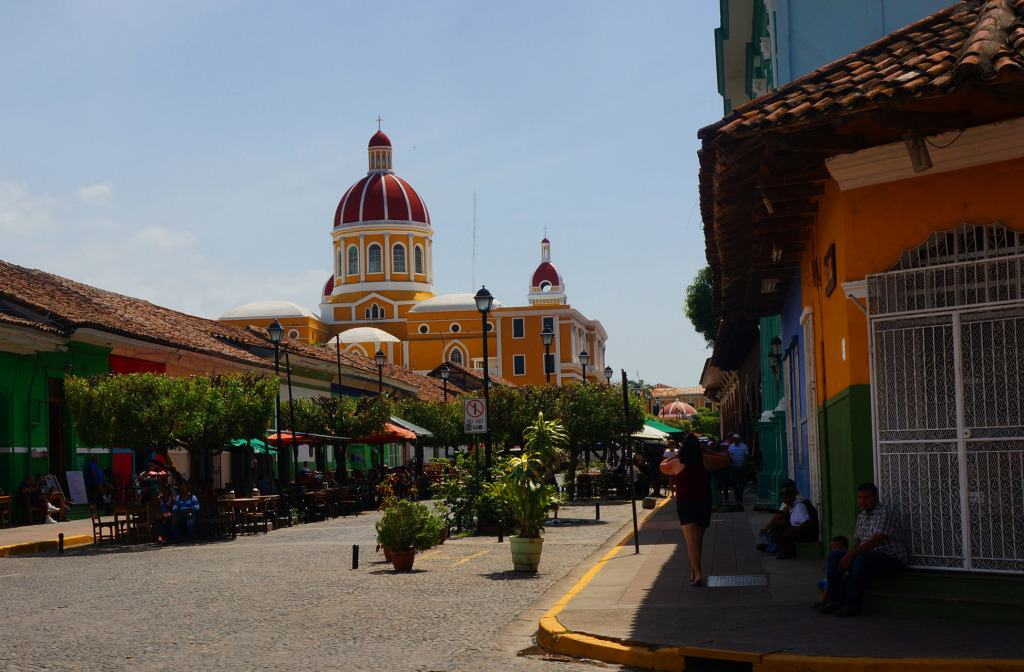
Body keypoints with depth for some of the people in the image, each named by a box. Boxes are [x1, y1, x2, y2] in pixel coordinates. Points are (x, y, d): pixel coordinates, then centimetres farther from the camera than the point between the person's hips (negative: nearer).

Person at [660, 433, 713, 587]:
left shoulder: (678, 464, -4)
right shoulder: (705, 463, 2)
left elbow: (662, 466, 16)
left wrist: (676, 455, 24)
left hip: (685, 504, -3)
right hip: (704, 504, 3)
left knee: (691, 539, -9)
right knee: (698, 540, 14)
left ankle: (697, 573, -22)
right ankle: (694, 573, 20)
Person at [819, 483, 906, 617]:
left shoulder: (884, 513, -13)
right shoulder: (861, 516, 15)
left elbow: (876, 540, -24)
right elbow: (859, 541, 20)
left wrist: (851, 554, -30)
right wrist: (850, 555, -1)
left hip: (891, 558, -9)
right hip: (868, 556, 9)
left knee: (862, 559, -38)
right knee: (833, 556, -5)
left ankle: (852, 605, -34)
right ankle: (836, 600, -13)